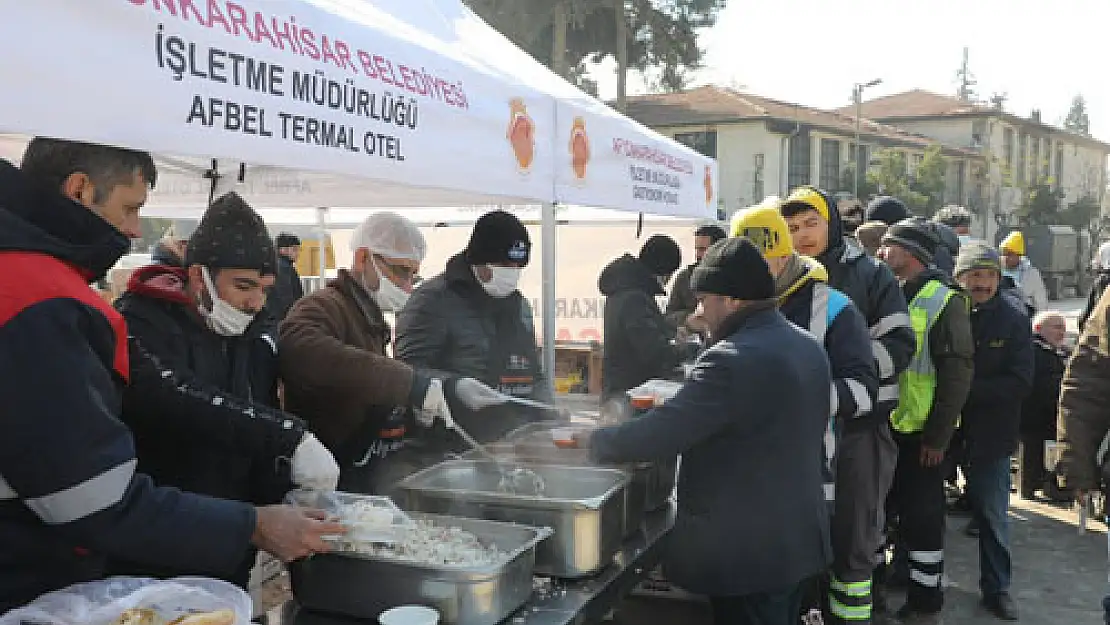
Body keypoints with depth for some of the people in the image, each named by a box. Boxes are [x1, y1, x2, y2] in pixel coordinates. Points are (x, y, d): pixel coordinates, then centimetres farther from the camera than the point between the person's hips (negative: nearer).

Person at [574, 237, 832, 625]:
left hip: (746, 552, -9)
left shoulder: (732, 360, -24)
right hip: (799, 539, 9)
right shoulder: (809, 347, 6)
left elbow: (661, 434, -25)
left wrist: (594, 442, -9)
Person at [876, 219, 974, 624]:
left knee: (921, 517, 3)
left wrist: (938, 436, -13)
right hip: (880, 425, 6)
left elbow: (956, 374, -13)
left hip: (918, 431, -6)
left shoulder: (943, 300, -11)